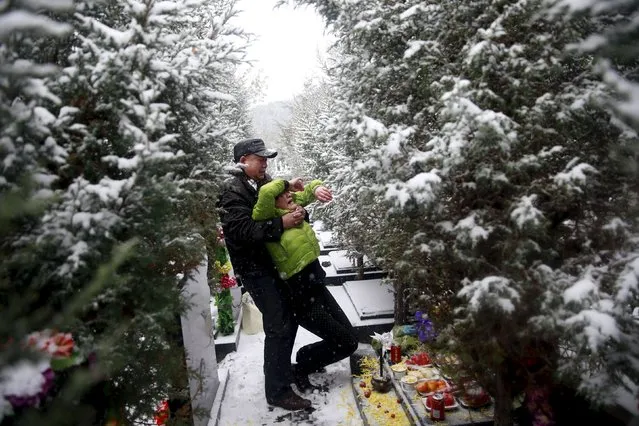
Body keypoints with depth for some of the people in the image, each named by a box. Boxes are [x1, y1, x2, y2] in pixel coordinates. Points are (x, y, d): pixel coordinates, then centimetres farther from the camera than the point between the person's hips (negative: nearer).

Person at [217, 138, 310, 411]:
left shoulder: (261, 183, 9)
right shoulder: (232, 191, -16)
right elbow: (241, 231, -28)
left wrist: (288, 186, 3)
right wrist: (281, 224, -30)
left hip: (274, 262, 9)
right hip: (254, 268, -9)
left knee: (290, 318, 17)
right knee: (278, 327, -9)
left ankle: (283, 370, 36)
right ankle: (277, 391, 3)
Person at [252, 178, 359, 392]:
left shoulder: (293, 207, 4)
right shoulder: (268, 219, -18)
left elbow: (307, 191, 18)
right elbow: (266, 192, -36)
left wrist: (317, 188, -6)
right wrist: (285, 182, -16)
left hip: (317, 287, 8)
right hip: (302, 297, -8)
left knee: (350, 337, 15)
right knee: (347, 343, 0)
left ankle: (308, 358, 36)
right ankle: (302, 368, 21)